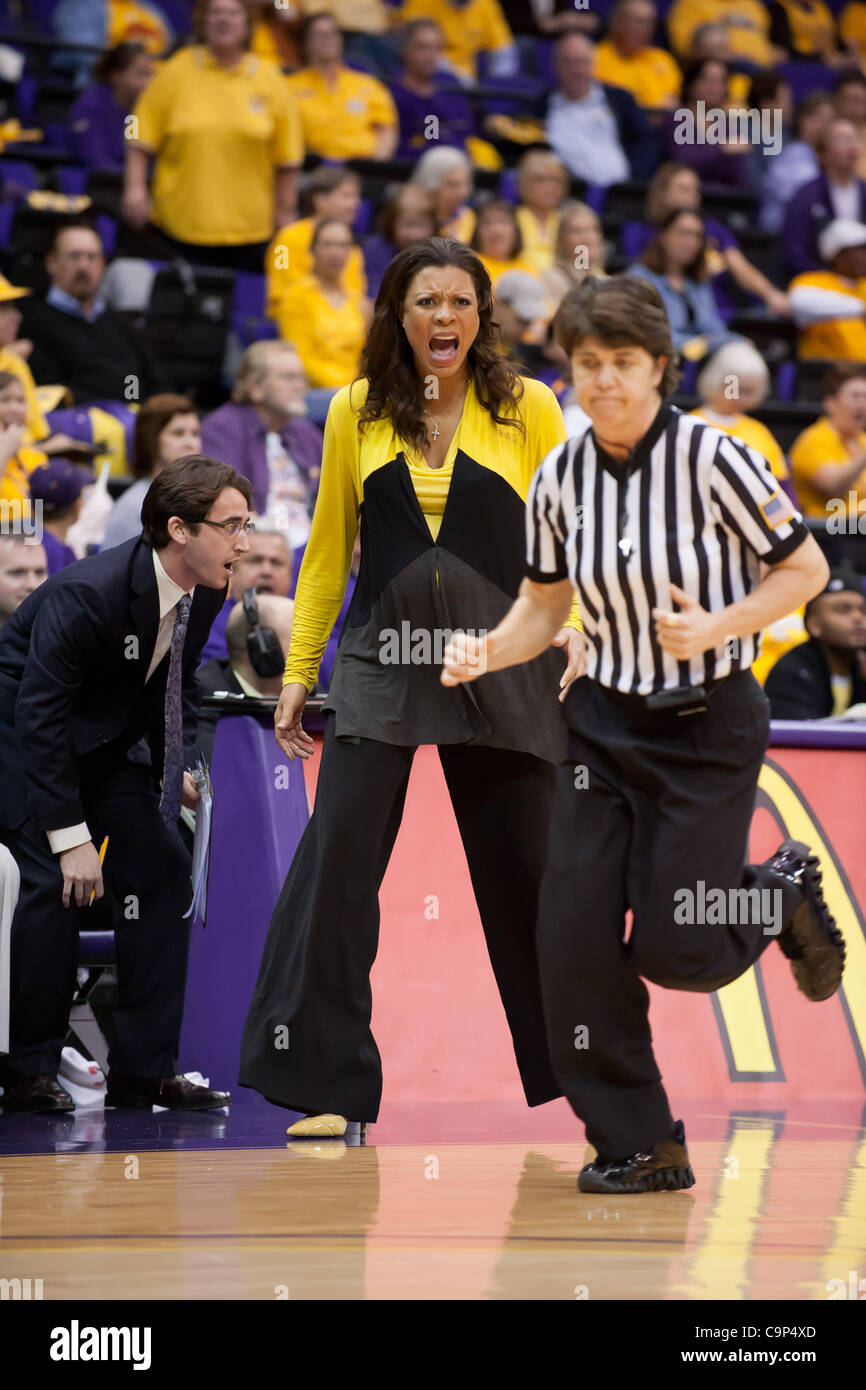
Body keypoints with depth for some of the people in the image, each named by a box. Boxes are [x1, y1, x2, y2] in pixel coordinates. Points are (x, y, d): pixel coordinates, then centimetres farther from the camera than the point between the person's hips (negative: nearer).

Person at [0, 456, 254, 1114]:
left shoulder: (204, 595, -8)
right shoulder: (86, 593, -31)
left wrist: (178, 768, -4)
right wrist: (69, 836, -31)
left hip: (101, 742, 8)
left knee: (162, 867, -4)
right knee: (54, 881, -22)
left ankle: (144, 1071, 0)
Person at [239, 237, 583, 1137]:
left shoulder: (528, 409, 3)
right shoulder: (356, 413, 8)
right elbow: (329, 548, 12)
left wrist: (574, 628, -14)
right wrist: (298, 670, 10)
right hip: (382, 658, 1)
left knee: (525, 862, 6)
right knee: (338, 854, -8)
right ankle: (328, 1085, -2)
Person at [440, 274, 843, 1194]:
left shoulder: (713, 459, -14)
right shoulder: (558, 480, -1)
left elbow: (805, 571, -6)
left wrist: (716, 628, -20)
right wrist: (488, 651, -8)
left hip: (709, 727, -4)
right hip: (604, 726, 4)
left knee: (672, 951, -6)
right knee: (574, 933, -6)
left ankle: (783, 897, 28)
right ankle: (640, 1146, 6)